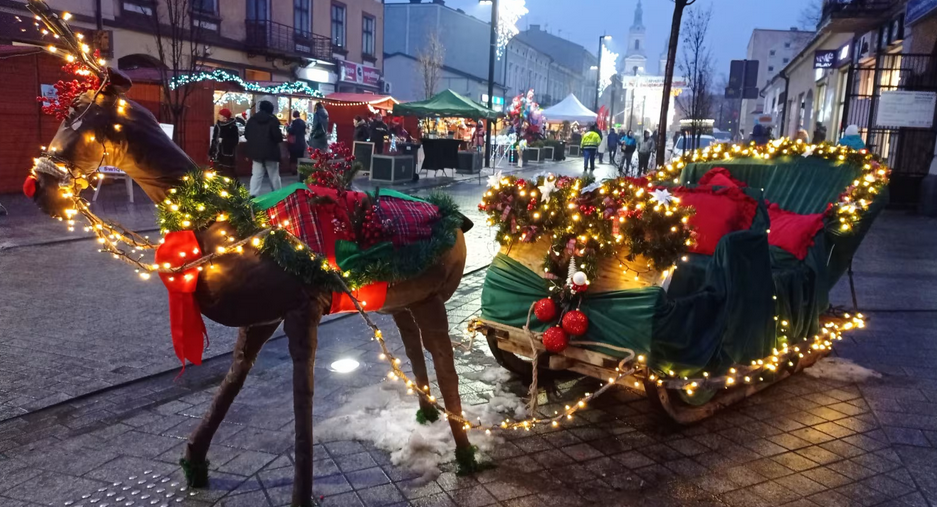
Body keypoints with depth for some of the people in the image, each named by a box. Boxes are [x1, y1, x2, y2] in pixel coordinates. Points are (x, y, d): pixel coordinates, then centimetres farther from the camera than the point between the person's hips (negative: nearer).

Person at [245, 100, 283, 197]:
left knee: (256, 174, 5)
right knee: (274, 175, 7)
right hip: (270, 151, -4)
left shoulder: (252, 119, 6)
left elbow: (246, 135, 11)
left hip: (255, 151, 4)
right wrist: (280, 138, 7)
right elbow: (277, 136, -16)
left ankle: (253, 195, -6)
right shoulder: (273, 120, -11)